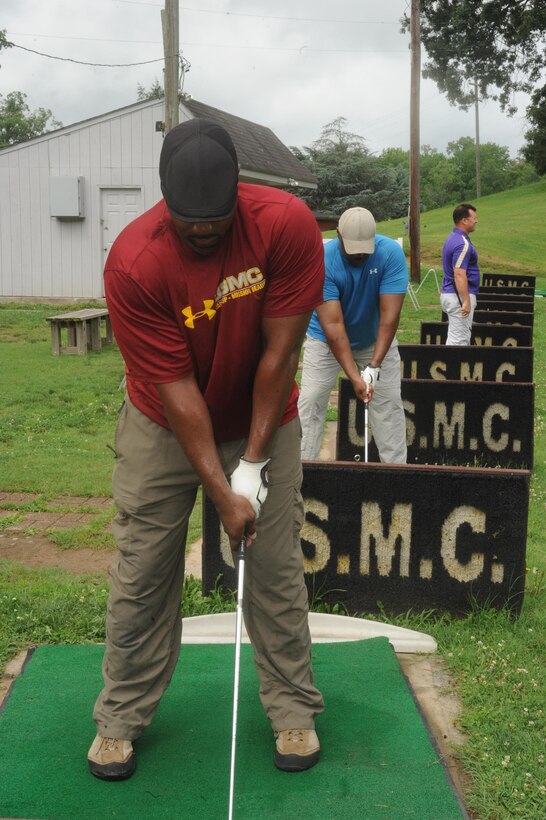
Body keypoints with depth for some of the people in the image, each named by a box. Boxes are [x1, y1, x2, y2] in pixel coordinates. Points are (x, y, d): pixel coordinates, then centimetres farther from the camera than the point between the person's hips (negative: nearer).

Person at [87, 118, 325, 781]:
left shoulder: (288, 224, -23)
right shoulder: (132, 264, -26)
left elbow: (280, 352, -18)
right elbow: (175, 387, -23)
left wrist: (254, 462, -15)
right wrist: (221, 493, -23)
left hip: (262, 420, 1)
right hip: (164, 425, 0)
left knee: (277, 566, 3)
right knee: (141, 571, 2)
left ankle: (292, 708, 20)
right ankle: (122, 716, 19)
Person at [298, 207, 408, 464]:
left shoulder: (392, 253, -26)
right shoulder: (322, 260, -29)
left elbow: (389, 314, -28)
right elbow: (332, 325, -32)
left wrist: (374, 367, -36)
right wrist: (353, 376, -38)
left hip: (377, 340, 1)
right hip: (326, 339, -1)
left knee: (389, 402, -1)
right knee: (310, 401, -6)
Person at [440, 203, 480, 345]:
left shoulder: (453, 238, 14)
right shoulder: (462, 244, -19)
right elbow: (459, 275, -26)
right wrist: (466, 301, -26)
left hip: (449, 293, 10)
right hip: (459, 296, -10)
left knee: (461, 337, 15)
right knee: (458, 339, -7)